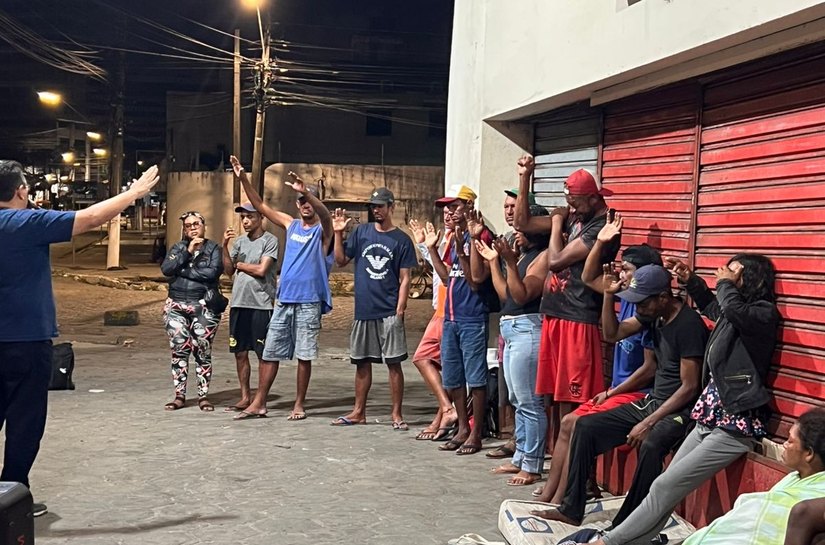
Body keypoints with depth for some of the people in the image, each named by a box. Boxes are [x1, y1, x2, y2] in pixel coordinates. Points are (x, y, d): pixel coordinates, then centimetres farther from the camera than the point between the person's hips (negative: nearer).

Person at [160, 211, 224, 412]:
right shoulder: (178, 248, 12)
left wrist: (182, 271, -9)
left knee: (203, 352, 0)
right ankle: (179, 395, 9)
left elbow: (213, 271, -15)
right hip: (176, 306, 3)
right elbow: (166, 269, -5)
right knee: (179, 351, 2)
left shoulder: (213, 248, 3)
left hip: (204, 307, -3)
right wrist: (188, 252, -11)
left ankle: (203, 396, 8)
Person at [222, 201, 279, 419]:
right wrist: (225, 246, -4)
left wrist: (239, 264, 1)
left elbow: (261, 270, -13)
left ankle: (260, 403, -1)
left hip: (261, 305, -7)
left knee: (265, 354, -3)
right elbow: (228, 270, 8)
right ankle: (245, 399, 22)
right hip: (239, 303, 7)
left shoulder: (269, 240, -4)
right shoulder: (239, 241, 14)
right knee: (240, 352, 11)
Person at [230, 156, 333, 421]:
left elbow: (325, 213, -24)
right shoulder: (291, 224, 13)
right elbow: (260, 205, 12)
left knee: (304, 355, 1)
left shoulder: (322, 229, -1)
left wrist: (305, 191, -41)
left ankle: (299, 405, 11)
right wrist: (243, 179, 1)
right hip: (284, 299, 5)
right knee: (270, 352, 5)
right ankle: (259, 402, 11)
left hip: (309, 301, -4)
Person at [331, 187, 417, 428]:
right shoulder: (361, 232, 7)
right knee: (362, 362, 11)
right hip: (363, 310, 3)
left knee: (394, 363, -2)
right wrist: (338, 234, -4)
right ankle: (359, 412, 21)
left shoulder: (401, 240, -1)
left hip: (389, 312, -3)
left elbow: (405, 279, -2)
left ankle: (397, 414, 7)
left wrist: (400, 311, -10)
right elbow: (341, 260, 7)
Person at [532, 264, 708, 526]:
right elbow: (612, 334, 12)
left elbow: (689, 387, -21)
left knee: (650, 445, -38)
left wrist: (647, 423, -23)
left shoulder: (689, 325, -19)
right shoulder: (654, 315, 4)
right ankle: (571, 509, 3)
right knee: (586, 426, -1)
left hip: (681, 409, -8)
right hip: (652, 402, 9)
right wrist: (609, 294, -3)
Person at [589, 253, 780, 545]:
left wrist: (725, 284, -13)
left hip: (734, 425, -9)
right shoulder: (732, 312, 13)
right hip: (710, 418, 9)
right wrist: (689, 279, 20)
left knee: (666, 487, -9)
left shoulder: (764, 313, -11)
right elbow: (711, 306, 37)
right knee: (666, 486, 4)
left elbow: (733, 310, -34)